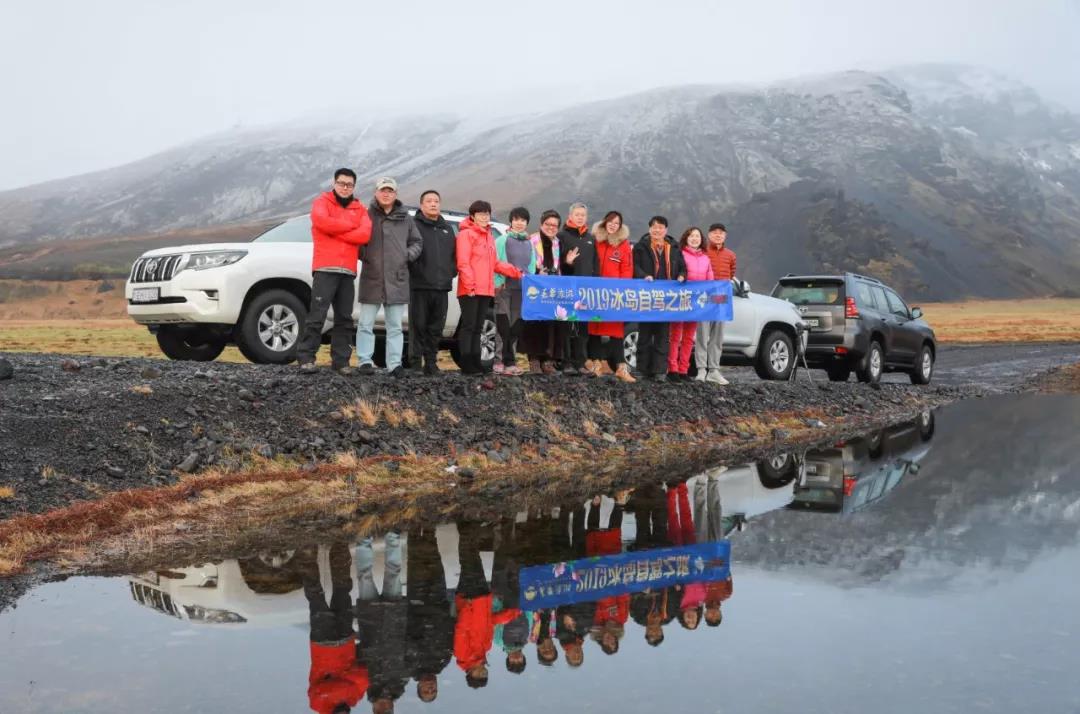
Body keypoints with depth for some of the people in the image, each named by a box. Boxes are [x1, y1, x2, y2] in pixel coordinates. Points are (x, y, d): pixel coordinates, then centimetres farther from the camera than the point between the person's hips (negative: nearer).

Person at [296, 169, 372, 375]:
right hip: (325, 269, -4)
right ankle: (306, 358, -5)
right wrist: (351, 225, -4)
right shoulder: (322, 202, 7)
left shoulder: (360, 209, 16)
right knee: (317, 315, -9)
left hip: (348, 272, 4)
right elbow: (322, 221, -15)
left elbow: (365, 235, -2)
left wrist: (335, 231, -8)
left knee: (344, 319, 5)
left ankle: (341, 360, 10)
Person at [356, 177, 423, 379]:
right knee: (366, 323, 2)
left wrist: (408, 255, 1)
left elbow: (417, 242, 17)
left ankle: (394, 363, 10)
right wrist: (363, 256, -7)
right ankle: (365, 360, 9)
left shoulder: (405, 218, 11)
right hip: (372, 278, -2)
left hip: (397, 279, 2)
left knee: (395, 326, 6)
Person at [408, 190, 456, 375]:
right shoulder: (413, 224, 2)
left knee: (436, 328, 8)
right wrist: (414, 271, -14)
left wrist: (451, 271, 9)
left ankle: (431, 363, 15)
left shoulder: (447, 228, 22)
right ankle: (415, 363, -2)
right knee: (418, 326, -5)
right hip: (419, 286, -5)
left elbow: (454, 254, 23)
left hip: (441, 287, 5)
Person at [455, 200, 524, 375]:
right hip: (470, 290, -8)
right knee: (468, 326, -6)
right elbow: (463, 263, -13)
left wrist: (516, 272, 11)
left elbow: (495, 263, 21)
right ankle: (466, 365, -5)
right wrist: (469, 286, -20)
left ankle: (475, 362, 16)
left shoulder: (488, 237, 20)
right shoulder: (466, 234, -5)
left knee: (477, 327, 11)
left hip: (485, 290, 8)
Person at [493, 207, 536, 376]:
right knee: (503, 326, -8)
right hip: (505, 288, -5)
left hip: (523, 289, 5)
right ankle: (500, 360, -6)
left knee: (516, 327, 5)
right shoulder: (502, 240, 3)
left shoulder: (529, 244, 18)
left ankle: (509, 361, 10)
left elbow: (532, 267, 19)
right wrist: (498, 283, -13)